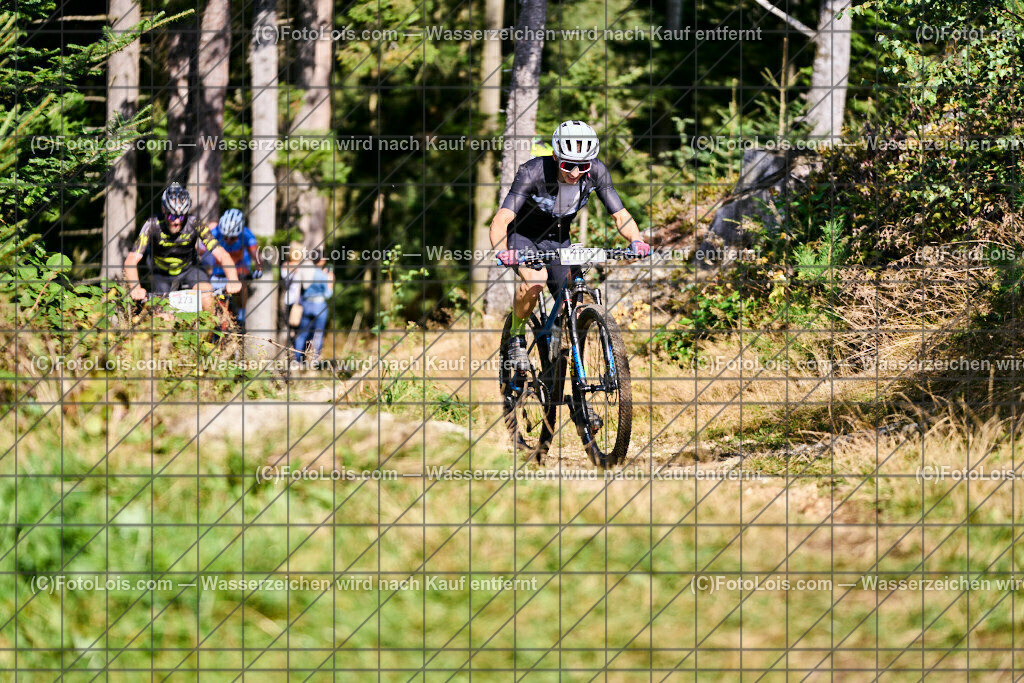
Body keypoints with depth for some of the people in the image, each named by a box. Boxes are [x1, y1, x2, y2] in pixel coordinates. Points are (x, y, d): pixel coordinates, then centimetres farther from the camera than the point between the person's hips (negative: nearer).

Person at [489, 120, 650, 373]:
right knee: (533, 281, -33)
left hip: (558, 239, 4)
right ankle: (517, 338, -8)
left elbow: (620, 215, -19)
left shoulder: (596, 172, -23)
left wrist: (637, 240, -41)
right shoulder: (533, 172, -34)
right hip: (523, 236, -4)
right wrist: (502, 252, -60)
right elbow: (501, 220, -40)